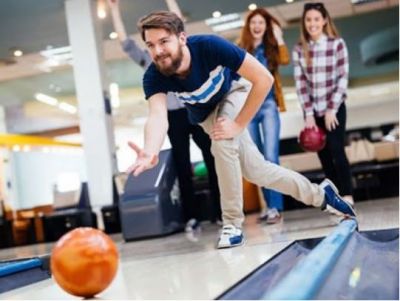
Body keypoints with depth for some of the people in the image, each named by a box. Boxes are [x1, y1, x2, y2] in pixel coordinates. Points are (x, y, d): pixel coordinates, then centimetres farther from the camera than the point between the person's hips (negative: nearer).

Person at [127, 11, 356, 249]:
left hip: (234, 90, -3)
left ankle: (233, 224, -14)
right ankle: (319, 194, 24)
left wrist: (238, 125, -36)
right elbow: (158, 116, -48)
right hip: (205, 114, 3)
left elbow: (264, 79, -36)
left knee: (223, 141, -32)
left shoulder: (209, 46, -39)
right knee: (256, 171, 1)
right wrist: (151, 152, -69)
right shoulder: (154, 77, -32)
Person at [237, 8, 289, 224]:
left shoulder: (271, 47, 8)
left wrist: (279, 38, -8)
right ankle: (269, 204, 16)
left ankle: (275, 207, -11)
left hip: (268, 105, -2)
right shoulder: (240, 49, 9)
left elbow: (284, 60, -14)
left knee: (270, 157, -12)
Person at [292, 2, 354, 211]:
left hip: (335, 107, -2)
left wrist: (332, 109, -12)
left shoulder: (337, 44, -4)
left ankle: (347, 195, -2)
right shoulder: (299, 50, 1)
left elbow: (343, 78, -7)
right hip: (312, 110, 3)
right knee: (323, 154, 3)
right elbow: (300, 83, -1)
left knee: (336, 150, -11)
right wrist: (308, 113, -8)